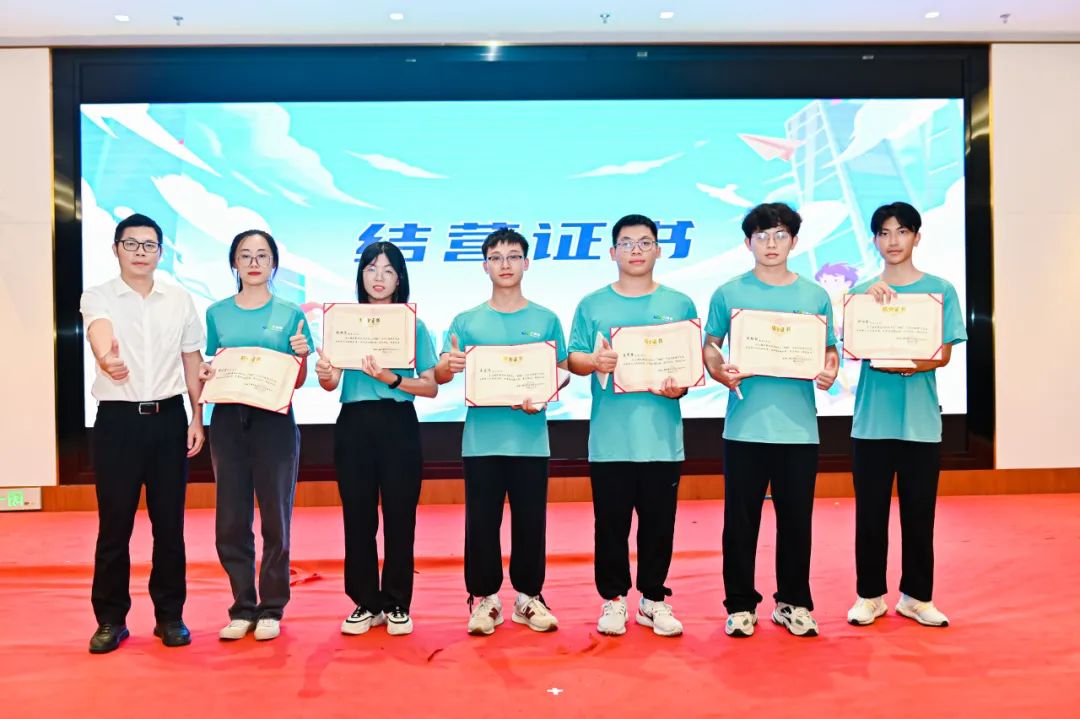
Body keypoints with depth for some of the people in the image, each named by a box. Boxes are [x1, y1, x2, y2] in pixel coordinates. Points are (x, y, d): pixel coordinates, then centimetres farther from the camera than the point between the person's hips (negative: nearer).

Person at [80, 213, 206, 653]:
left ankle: (170, 616, 20)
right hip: (117, 419, -2)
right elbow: (99, 332, -24)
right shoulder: (98, 297, -1)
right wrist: (106, 357, -48)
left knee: (169, 523, 7)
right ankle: (111, 619, 20)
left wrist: (197, 418, 5)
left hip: (168, 418, 2)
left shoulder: (180, 300, 7)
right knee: (114, 524, 4)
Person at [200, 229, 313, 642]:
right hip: (228, 421, 2)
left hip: (274, 421, -2)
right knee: (231, 519, 5)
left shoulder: (289, 314, 4)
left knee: (275, 518, 3)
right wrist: (206, 376, -8)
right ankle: (243, 608, 20)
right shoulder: (217, 313, 9)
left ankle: (271, 608, 16)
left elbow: (297, 382, 5)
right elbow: (210, 370, 13)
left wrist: (301, 355, -14)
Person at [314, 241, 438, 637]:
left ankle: (397, 604, 17)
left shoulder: (414, 325, 4)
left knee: (399, 516, 3)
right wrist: (324, 375, -24)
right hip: (353, 425, 1)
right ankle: (365, 603, 20)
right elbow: (331, 382, -1)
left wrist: (391, 380, -17)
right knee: (358, 517, 6)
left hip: (399, 425, -1)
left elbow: (431, 386, -2)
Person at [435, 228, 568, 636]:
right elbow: (440, 376, 0)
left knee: (530, 521, 7)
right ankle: (484, 598, 19)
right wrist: (448, 366, -23)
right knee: (482, 522, 5)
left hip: (530, 439, 0)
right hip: (482, 439, 0)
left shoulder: (546, 320, 6)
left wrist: (542, 397, -14)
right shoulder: (467, 322, 5)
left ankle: (529, 596, 23)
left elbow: (562, 373, 6)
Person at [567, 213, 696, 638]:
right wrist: (594, 361, -19)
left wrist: (679, 387, -13)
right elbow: (573, 359, 2)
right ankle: (613, 599, 23)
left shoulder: (680, 305, 8)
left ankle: (653, 599, 25)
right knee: (611, 523, 7)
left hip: (662, 437, 1)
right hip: (609, 439, 0)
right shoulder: (592, 305, 7)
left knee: (659, 523, 8)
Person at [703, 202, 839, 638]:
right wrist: (719, 371, -14)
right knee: (741, 519, 5)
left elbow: (829, 350, 12)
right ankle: (740, 604, 19)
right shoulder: (729, 293, 4)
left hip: (798, 426, 2)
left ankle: (792, 603, 25)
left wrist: (830, 371, -9)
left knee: (796, 519, 9)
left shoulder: (815, 296, 8)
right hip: (745, 426, -1)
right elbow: (709, 344, 6)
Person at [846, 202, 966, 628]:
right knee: (870, 514, 7)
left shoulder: (940, 290, 2)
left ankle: (917, 596, 23)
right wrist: (868, 297, -20)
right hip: (872, 420, 1)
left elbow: (944, 354, -3)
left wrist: (915, 365, -23)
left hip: (921, 422, 0)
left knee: (919, 514, 8)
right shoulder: (863, 290, 6)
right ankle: (870, 595, 19)